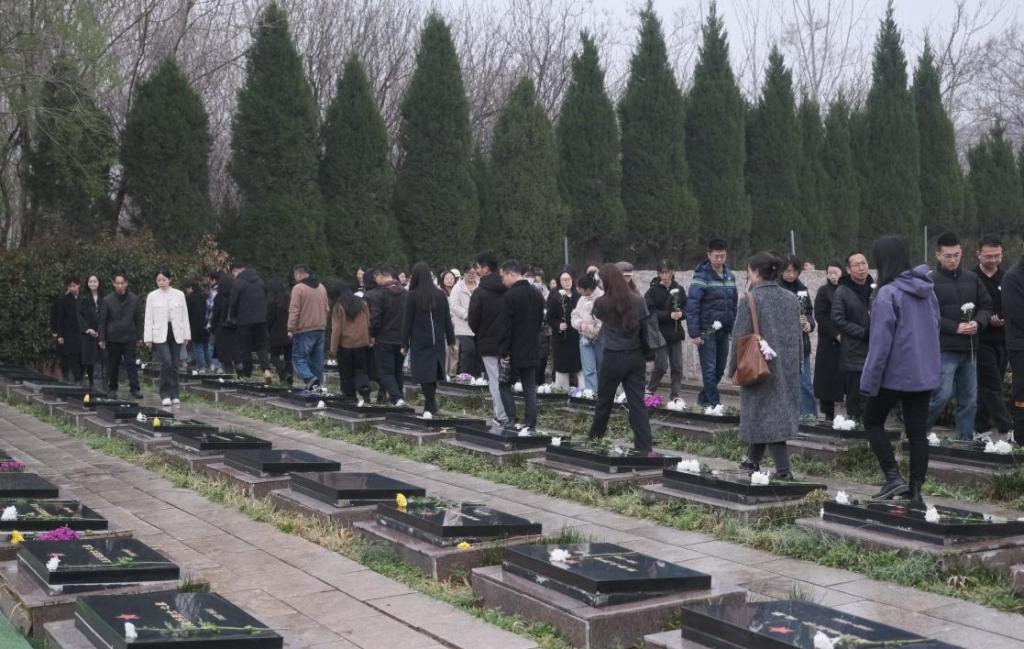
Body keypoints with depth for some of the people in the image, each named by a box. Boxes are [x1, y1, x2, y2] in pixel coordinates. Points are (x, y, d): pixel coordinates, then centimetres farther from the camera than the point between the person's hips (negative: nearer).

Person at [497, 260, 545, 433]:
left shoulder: (510, 295, -16)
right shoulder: (537, 294, 8)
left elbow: (507, 326, -18)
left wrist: (504, 353, -14)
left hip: (515, 351, -7)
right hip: (532, 351, 7)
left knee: (504, 385, 7)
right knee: (530, 389, 9)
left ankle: (511, 421, -1)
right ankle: (530, 425, 9)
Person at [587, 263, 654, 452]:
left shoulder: (602, 303, -11)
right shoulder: (637, 300, -4)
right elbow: (646, 326, 2)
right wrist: (646, 353, 12)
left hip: (614, 357, -2)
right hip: (636, 356, 2)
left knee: (604, 399, 16)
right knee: (637, 402, 2)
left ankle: (596, 434, 36)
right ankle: (645, 446, -4)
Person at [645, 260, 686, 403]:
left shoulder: (679, 290, 7)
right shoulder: (653, 291, -5)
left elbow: (686, 308, 8)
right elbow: (650, 312, -12)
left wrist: (681, 313, -14)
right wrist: (669, 315, -21)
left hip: (676, 333, 4)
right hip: (660, 333, -4)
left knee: (677, 366, 4)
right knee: (661, 366, -5)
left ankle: (675, 395, 13)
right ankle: (650, 391, 14)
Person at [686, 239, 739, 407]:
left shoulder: (730, 276, 11)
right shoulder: (702, 276, -10)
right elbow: (692, 306, -15)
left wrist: (734, 329, 12)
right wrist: (694, 333, -19)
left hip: (723, 331, 6)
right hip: (706, 331, -6)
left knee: (720, 369, 11)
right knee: (709, 370, -4)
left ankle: (704, 398, 27)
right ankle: (714, 404, 2)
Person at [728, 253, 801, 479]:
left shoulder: (751, 299, -14)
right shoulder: (791, 298, 5)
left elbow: (740, 338, -12)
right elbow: (797, 335, 11)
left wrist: (734, 368, -2)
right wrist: (797, 362, 19)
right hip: (788, 366, 7)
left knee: (767, 413, -2)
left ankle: (783, 468, -10)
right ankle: (753, 459, 30)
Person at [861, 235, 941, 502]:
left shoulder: (888, 294, -17)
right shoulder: (927, 290, 6)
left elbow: (880, 344, -17)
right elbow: (934, 330, 15)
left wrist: (869, 382, -12)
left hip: (895, 375, -6)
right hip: (925, 375, 6)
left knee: (873, 421, 12)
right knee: (917, 432, 10)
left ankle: (893, 477, 1)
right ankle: (915, 490, 11)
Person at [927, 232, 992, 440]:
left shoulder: (972, 279, 9)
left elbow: (986, 306, 14)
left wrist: (978, 322, -7)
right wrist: (955, 327, -16)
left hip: (969, 349, 6)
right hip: (943, 349, -6)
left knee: (969, 399, 10)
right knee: (942, 395, -11)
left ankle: (966, 440, 19)